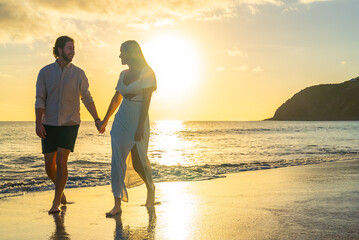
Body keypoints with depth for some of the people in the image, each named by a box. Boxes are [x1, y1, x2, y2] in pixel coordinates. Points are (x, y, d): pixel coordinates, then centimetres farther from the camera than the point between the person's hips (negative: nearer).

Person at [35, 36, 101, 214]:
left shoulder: (78, 73, 1)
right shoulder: (45, 72, 0)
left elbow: (87, 99, 5)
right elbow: (40, 99, -4)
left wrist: (97, 119, -3)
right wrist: (38, 123, -14)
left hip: (70, 124, -1)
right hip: (49, 125, 1)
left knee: (61, 161, -14)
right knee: (49, 165, 3)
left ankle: (56, 203, -4)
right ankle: (61, 190, 33)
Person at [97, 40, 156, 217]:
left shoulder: (146, 73, -9)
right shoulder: (124, 74, 11)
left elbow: (146, 101, -15)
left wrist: (140, 127, -21)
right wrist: (104, 121, 22)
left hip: (138, 121, -5)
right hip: (121, 121, 6)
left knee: (139, 161, 6)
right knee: (117, 161, -3)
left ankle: (150, 189, 37)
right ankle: (117, 204, 0)